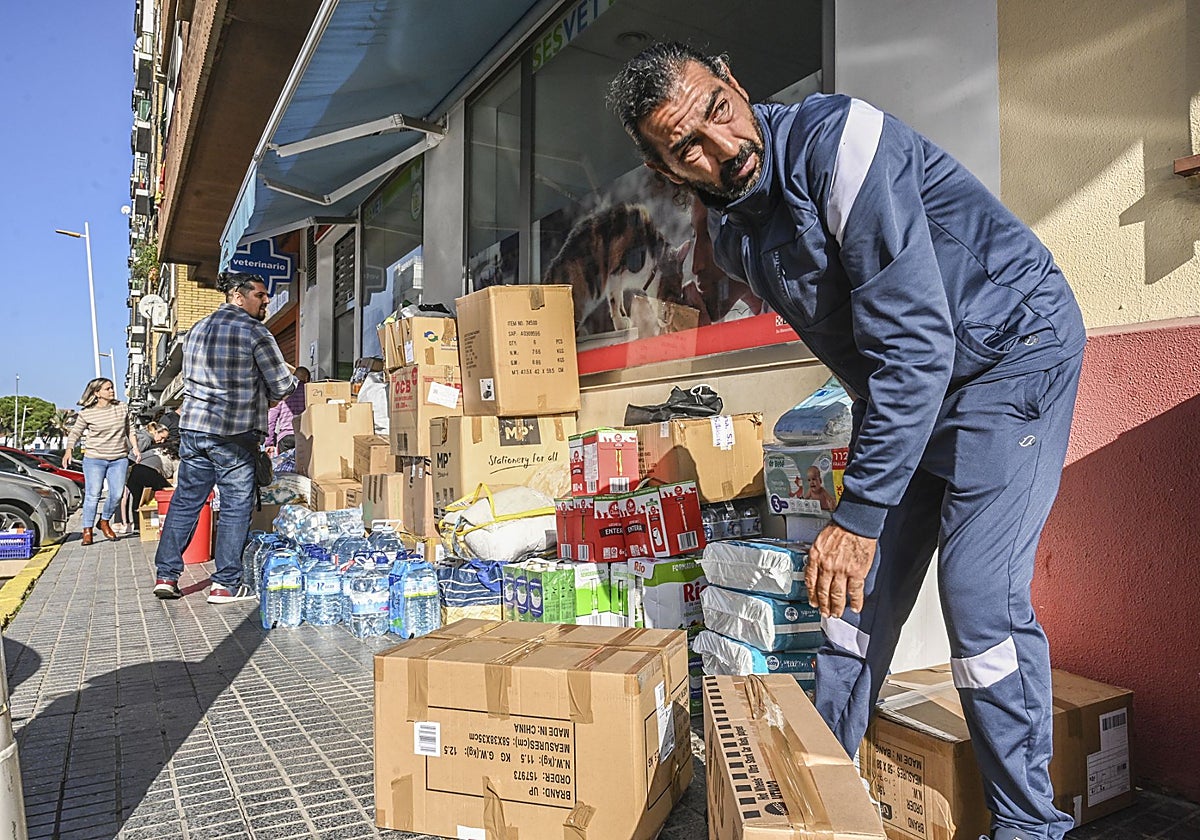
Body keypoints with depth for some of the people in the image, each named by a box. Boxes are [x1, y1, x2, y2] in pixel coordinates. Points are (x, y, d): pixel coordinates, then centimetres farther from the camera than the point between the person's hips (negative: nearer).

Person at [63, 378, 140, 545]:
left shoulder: (122, 408, 7)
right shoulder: (86, 413, -2)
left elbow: (128, 430, 17)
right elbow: (75, 433, 7)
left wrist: (135, 447, 7)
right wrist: (68, 450, -6)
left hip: (119, 459, 3)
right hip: (94, 459, -3)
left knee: (117, 494, 0)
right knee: (92, 495, -6)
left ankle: (104, 521, 25)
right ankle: (87, 531, 2)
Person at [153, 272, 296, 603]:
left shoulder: (197, 328, 14)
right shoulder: (255, 331, -7)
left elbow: (191, 377, 20)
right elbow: (281, 386, -8)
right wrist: (296, 377, 15)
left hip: (193, 427, 7)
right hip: (233, 434, -7)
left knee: (185, 501, 14)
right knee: (236, 507, 2)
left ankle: (166, 575, 19)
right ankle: (226, 584, 6)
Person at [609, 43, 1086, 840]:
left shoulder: (837, 138, -25)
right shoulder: (734, 236, 0)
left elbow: (916, 343, -30)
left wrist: (860, 512, -29)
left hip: (1013, 348, -7)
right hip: (901, 383, 7)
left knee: (980, 588, -14)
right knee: (858, 584, 5)